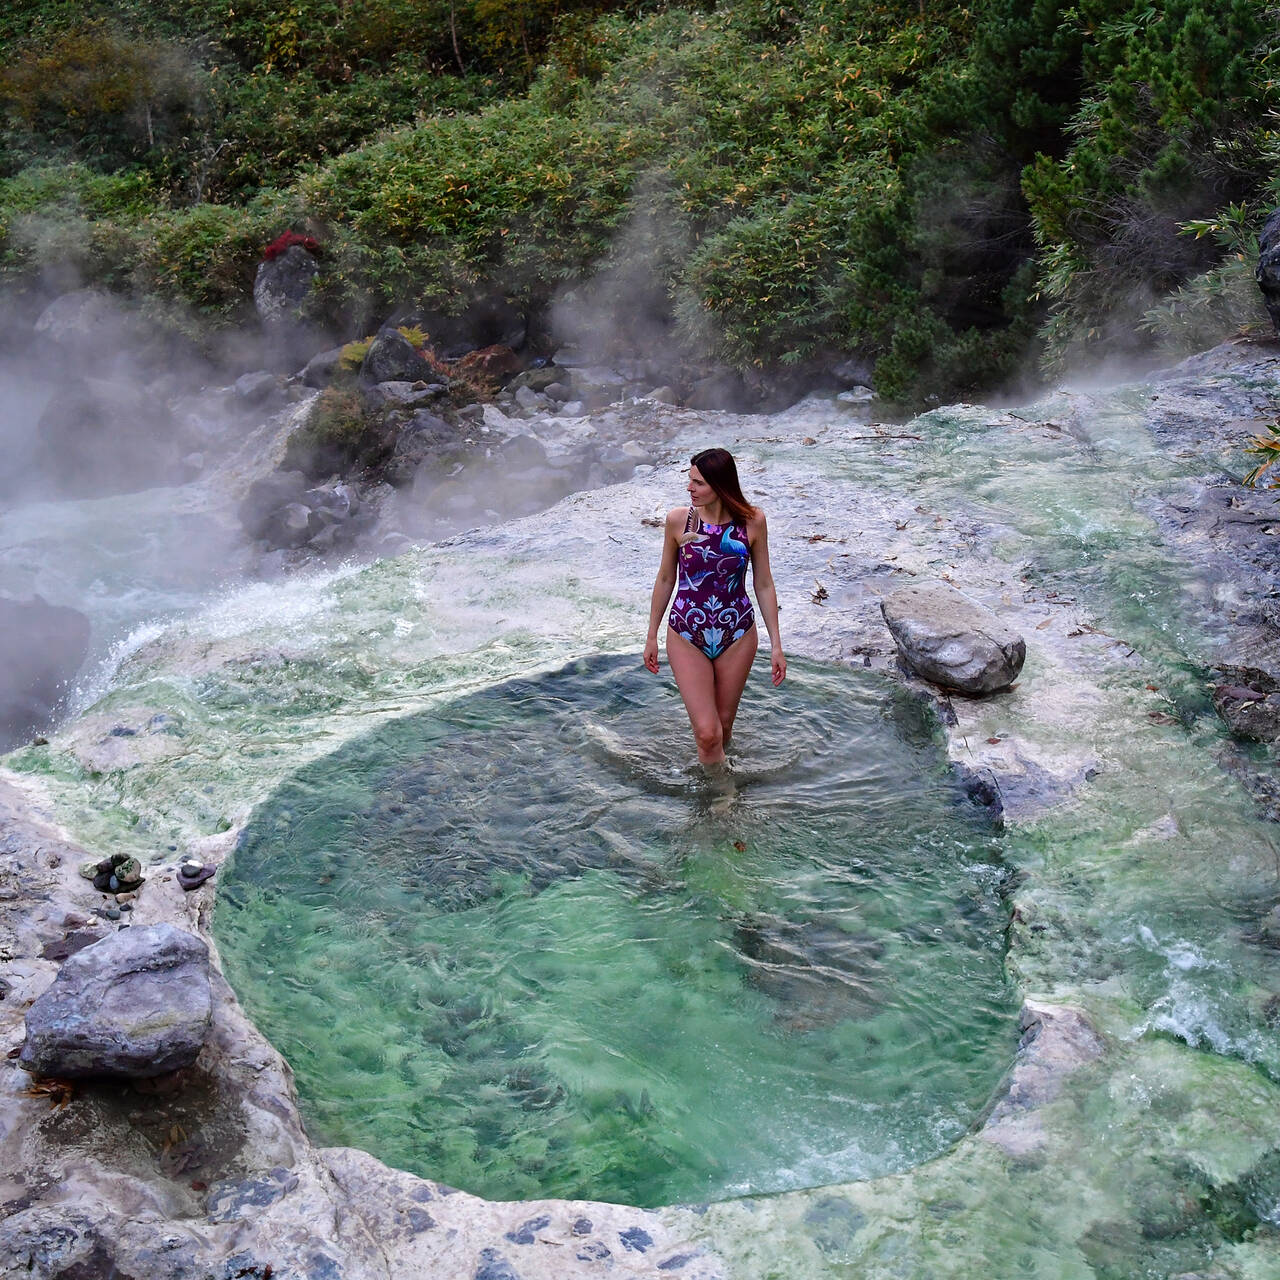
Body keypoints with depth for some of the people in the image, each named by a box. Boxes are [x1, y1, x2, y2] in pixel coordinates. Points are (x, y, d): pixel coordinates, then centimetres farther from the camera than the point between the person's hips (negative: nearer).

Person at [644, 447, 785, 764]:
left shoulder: (752, 521, -9)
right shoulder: (678, 519, -9)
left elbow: (763, 584, 0)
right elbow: (665, 579, 4)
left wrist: (776, 644, 0)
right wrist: (652, 636, 10)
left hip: (737, 636, 1)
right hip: (686, 636, -1)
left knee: (724, 725, 15)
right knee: (707, 732, -9)